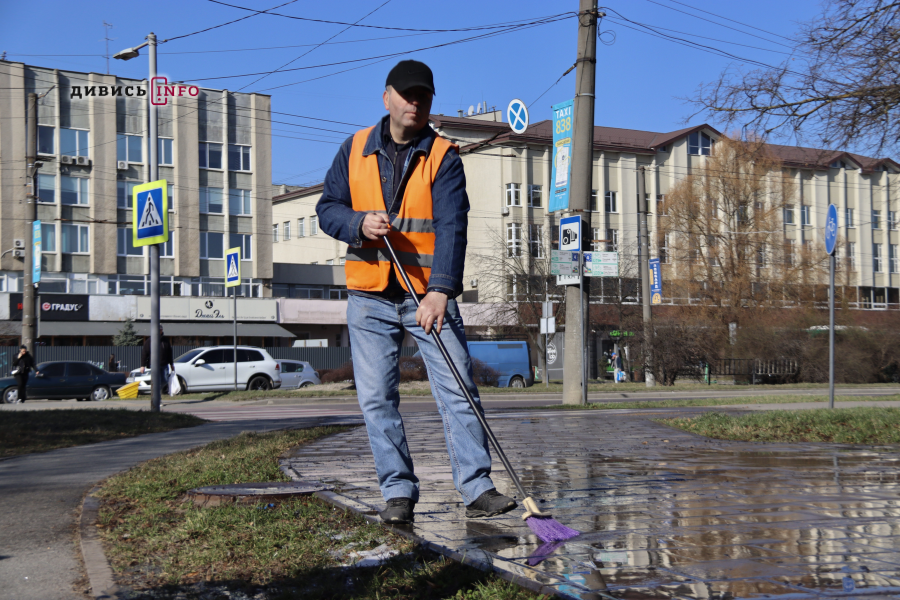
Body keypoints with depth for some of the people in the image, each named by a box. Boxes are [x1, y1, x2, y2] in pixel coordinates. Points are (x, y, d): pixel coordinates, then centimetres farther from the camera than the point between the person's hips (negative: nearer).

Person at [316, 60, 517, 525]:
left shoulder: (443, 157, -3)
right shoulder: (355, 150, 7)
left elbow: (451, 226, -14)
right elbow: (327, 207, 10)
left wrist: (440, 290, -28)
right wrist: (359, 223, -14)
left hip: (429, 294, -2)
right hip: (369, 297, 2)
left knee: (458, 390, -7)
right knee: (376, 398, 2)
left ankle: (477, 489, -3)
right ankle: (398, 492, 11)